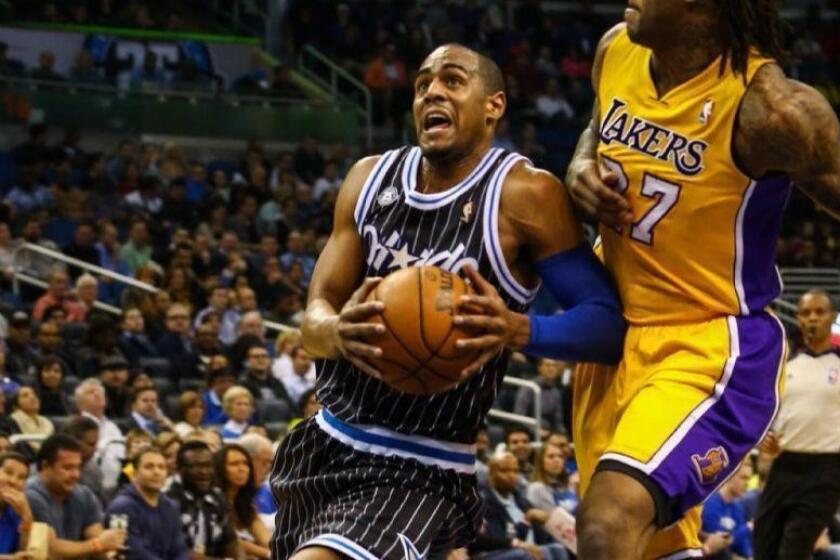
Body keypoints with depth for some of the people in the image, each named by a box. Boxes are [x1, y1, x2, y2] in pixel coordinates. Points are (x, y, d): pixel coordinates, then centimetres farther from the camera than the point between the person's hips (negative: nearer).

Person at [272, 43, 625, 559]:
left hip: (420, 473, -7)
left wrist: (519, 331, -34)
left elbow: (608, 325, -15)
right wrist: (339, 334, -22)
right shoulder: (370, 178, 5)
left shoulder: (523, 196, -12)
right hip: (324, 444, 7)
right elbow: (316, 315, 3)